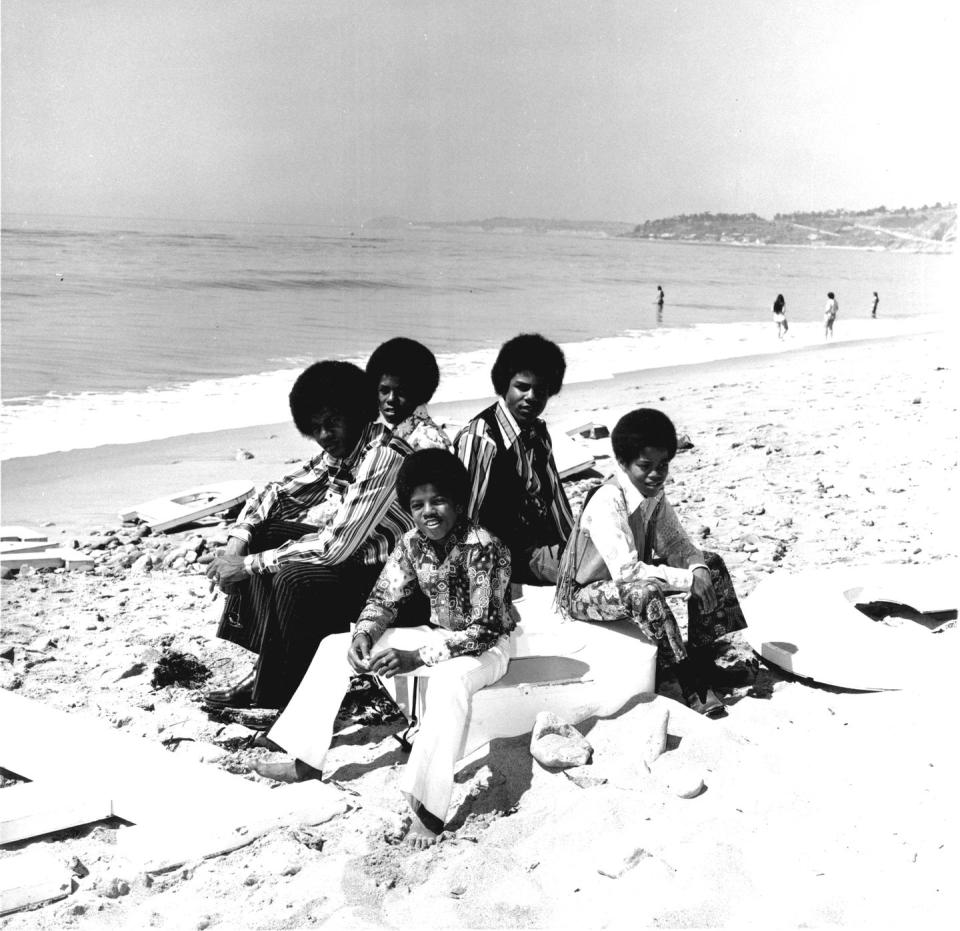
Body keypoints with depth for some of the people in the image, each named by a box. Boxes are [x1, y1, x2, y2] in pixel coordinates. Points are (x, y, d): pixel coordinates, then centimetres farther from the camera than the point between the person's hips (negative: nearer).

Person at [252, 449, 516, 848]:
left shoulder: (484, 548, -26)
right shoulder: (412, 544, -6)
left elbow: (482, 631, -28)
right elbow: (383, 598, 3)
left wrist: (416, 658, -36)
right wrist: (364, 634, -20)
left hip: (485, 646, -7)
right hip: (437, 635, 7)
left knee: (449, 679, -43)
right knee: (336, 646, 1)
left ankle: (427, 808, -38)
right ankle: (305, 760, 7)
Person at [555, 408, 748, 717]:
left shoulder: (653, 493, -5)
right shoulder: (606, 503, -30)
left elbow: (675, 544, 1)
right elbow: (626, 571, -36)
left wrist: (699, 570, -20)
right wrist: (688, 579, -33)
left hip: (627, 576, 9)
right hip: (583, 592, -9)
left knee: (710, 564, -1)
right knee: (645, 593, -39)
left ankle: (703, 662, -2)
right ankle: (691, 684, -23)